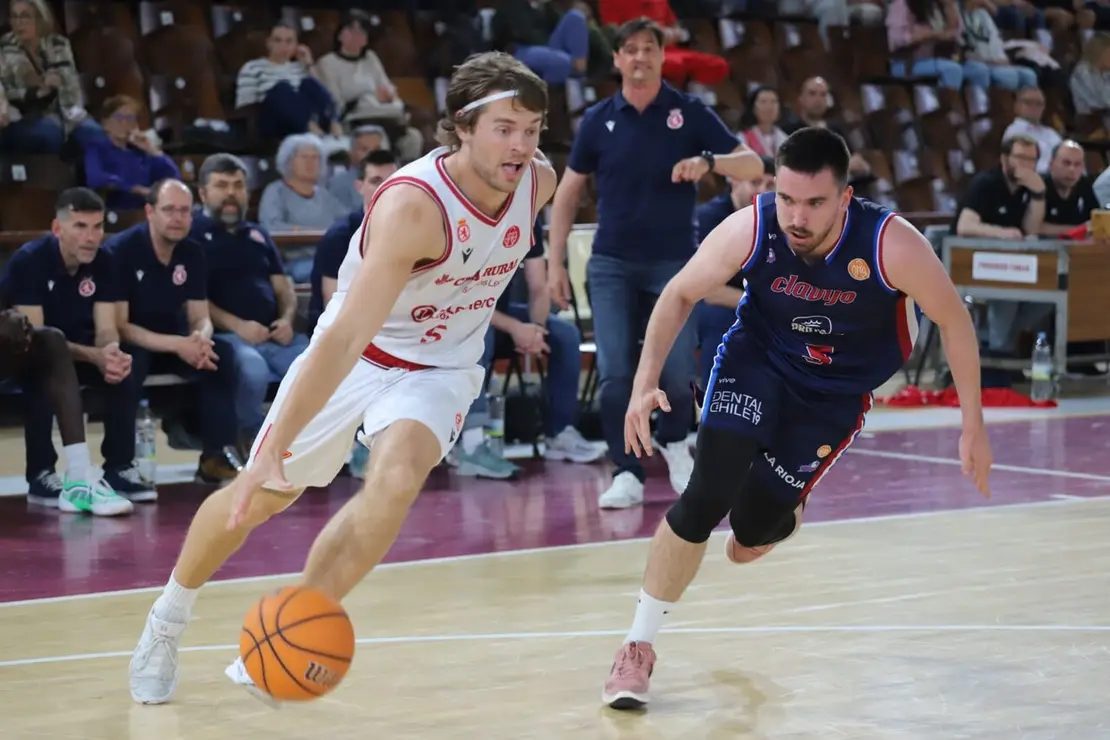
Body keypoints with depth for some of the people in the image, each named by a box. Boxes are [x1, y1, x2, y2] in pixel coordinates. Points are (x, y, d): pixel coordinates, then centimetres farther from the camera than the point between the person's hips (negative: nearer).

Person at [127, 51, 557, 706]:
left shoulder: (539, 179, -15)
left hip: (440, 368, 3)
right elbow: (345, 337, -37)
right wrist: (274, 447, -41)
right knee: (262, 494, 9)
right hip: (355, 355, -3)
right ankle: (170, 616, 38)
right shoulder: (412, 204, -33)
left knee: (396, 480, -26)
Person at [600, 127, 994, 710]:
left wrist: (973, 426, -12)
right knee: (707, 494, -19)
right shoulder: (749, 229, -26)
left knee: (749, 538, 0)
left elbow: (953, 320, -16)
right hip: (756, 359, 0)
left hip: (836, 392, 0)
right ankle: (638, 649, -3)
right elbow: (680, 295, -9)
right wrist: (646, 382, -20)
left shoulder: (890, 244, -31)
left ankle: (784, 510, 42)